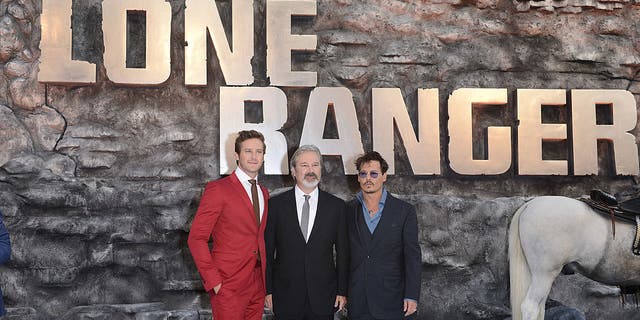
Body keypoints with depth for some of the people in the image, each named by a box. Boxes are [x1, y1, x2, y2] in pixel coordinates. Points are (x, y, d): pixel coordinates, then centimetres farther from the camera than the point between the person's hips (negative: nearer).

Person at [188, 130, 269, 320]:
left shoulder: (264, 193, 15)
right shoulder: (218, 189, -6)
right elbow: (196, 238, -9)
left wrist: (265, 275, 8)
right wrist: (213, 281, -14)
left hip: (258, 283, 6)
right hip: (228, 285, -6)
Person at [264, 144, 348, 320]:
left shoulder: (337, 205, 3)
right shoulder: (276, 204, 1)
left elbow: (342, 252, 5)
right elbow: (267, 251, 2)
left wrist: (342, 291, 2)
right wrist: (268, 290, -1)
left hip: (323, 298, 1)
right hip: (286, 297, 0)